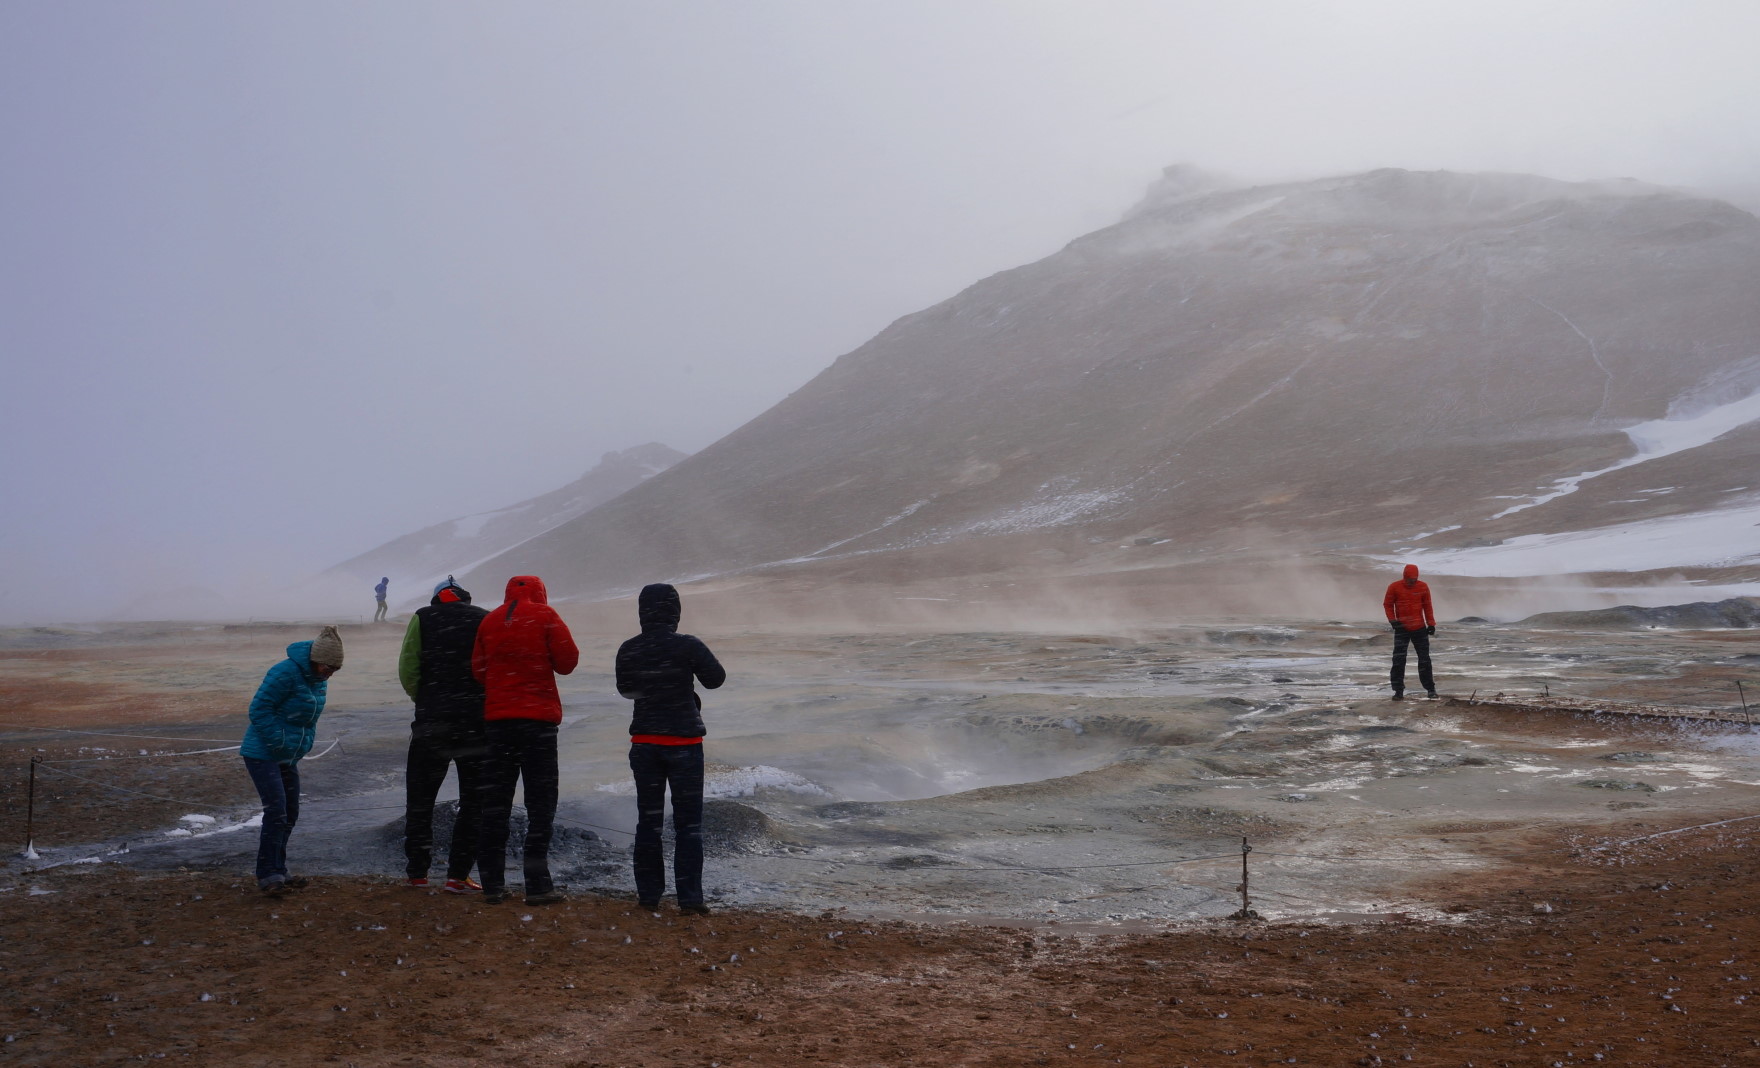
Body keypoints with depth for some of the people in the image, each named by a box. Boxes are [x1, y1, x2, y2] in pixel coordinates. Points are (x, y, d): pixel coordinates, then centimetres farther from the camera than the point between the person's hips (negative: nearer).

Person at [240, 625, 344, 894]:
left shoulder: (319, 678, 5)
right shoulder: (286, 673, -23)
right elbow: (259, 710, -21)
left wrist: (305, 741, 7)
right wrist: (279, 742, -21)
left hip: (288, 757, 9)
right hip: (262, 754, -9)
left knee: (290, 814, 11)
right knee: (276, 812, -13)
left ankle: (278, 872, 22)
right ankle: (267, 876, -6)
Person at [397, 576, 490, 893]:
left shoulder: (422, 619, 4)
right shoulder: (486, 620, 4)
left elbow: (407, 670, -4)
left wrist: (424, 700, 10)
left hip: (431, 723, 0)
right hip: (478, 722, 0)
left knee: (419, 800, 14)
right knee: (474, 802, 8)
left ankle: (417, 873, 18)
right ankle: (458, 875, 4)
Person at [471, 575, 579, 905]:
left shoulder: (489, 621, 8)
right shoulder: (545, 616, -4)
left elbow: (478, 669, 9)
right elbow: (567, 661, -6)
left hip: (497, 718, 4)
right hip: (538, 717, -4)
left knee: (495, 803, 9)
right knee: (540, 803, 1)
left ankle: (493, 884, 10)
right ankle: (537, 884, -3)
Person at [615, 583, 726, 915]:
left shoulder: (628, 650, -2)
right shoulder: (687, 646, -15)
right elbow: (716, 678, -2)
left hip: (644, 743, 3)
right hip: (683, 742, -3)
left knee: (648, 819, 13)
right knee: (688, 823, 3)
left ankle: (648, 893, 16)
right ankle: (690, 898, 0)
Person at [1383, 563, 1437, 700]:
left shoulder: (1423, 587, -1)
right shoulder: (1394, 587, -6)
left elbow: (1427, 606, 7)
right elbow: (1388, 604, 2)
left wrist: (1431, 623, 3)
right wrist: (1392, 620, -10)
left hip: (1420, 628, 1)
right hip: (1401, 629, -1)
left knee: (1424, 659, 7)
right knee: (1399, 660, -4)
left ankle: (1430, 688, 17)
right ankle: (1398, 690, 1)